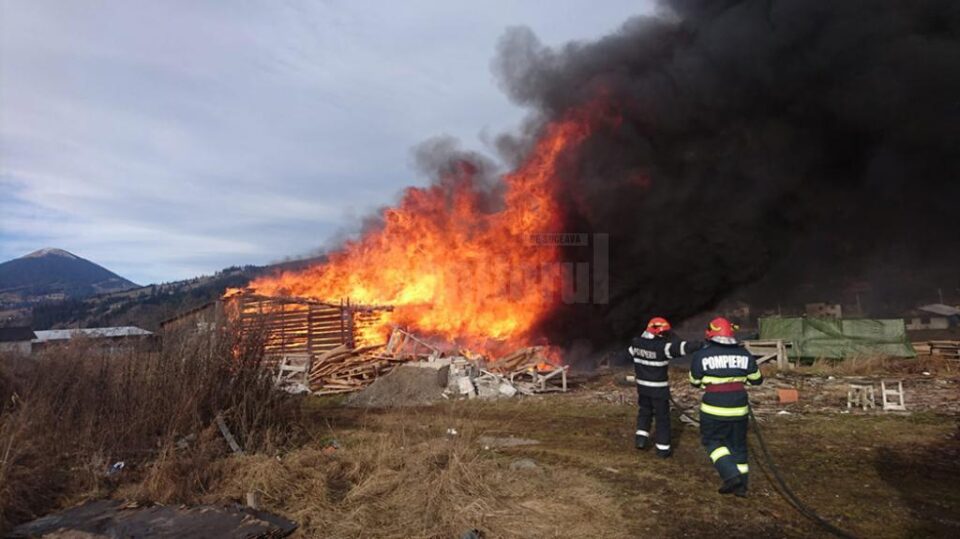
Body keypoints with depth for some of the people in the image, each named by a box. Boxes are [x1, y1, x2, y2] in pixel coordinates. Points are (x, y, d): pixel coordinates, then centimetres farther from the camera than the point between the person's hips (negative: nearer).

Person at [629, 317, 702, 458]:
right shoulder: (662, 346, -21)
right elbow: (682, 347, -31)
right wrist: (702, 344, -33)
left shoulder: (637, 343, -2)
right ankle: (663, 448, 15)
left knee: (644, 411, 24)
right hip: (659, 388, -5)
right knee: (662, 417, 8)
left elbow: (630, 353, 17)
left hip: (642, 386, 5)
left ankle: (641, 437, 15)